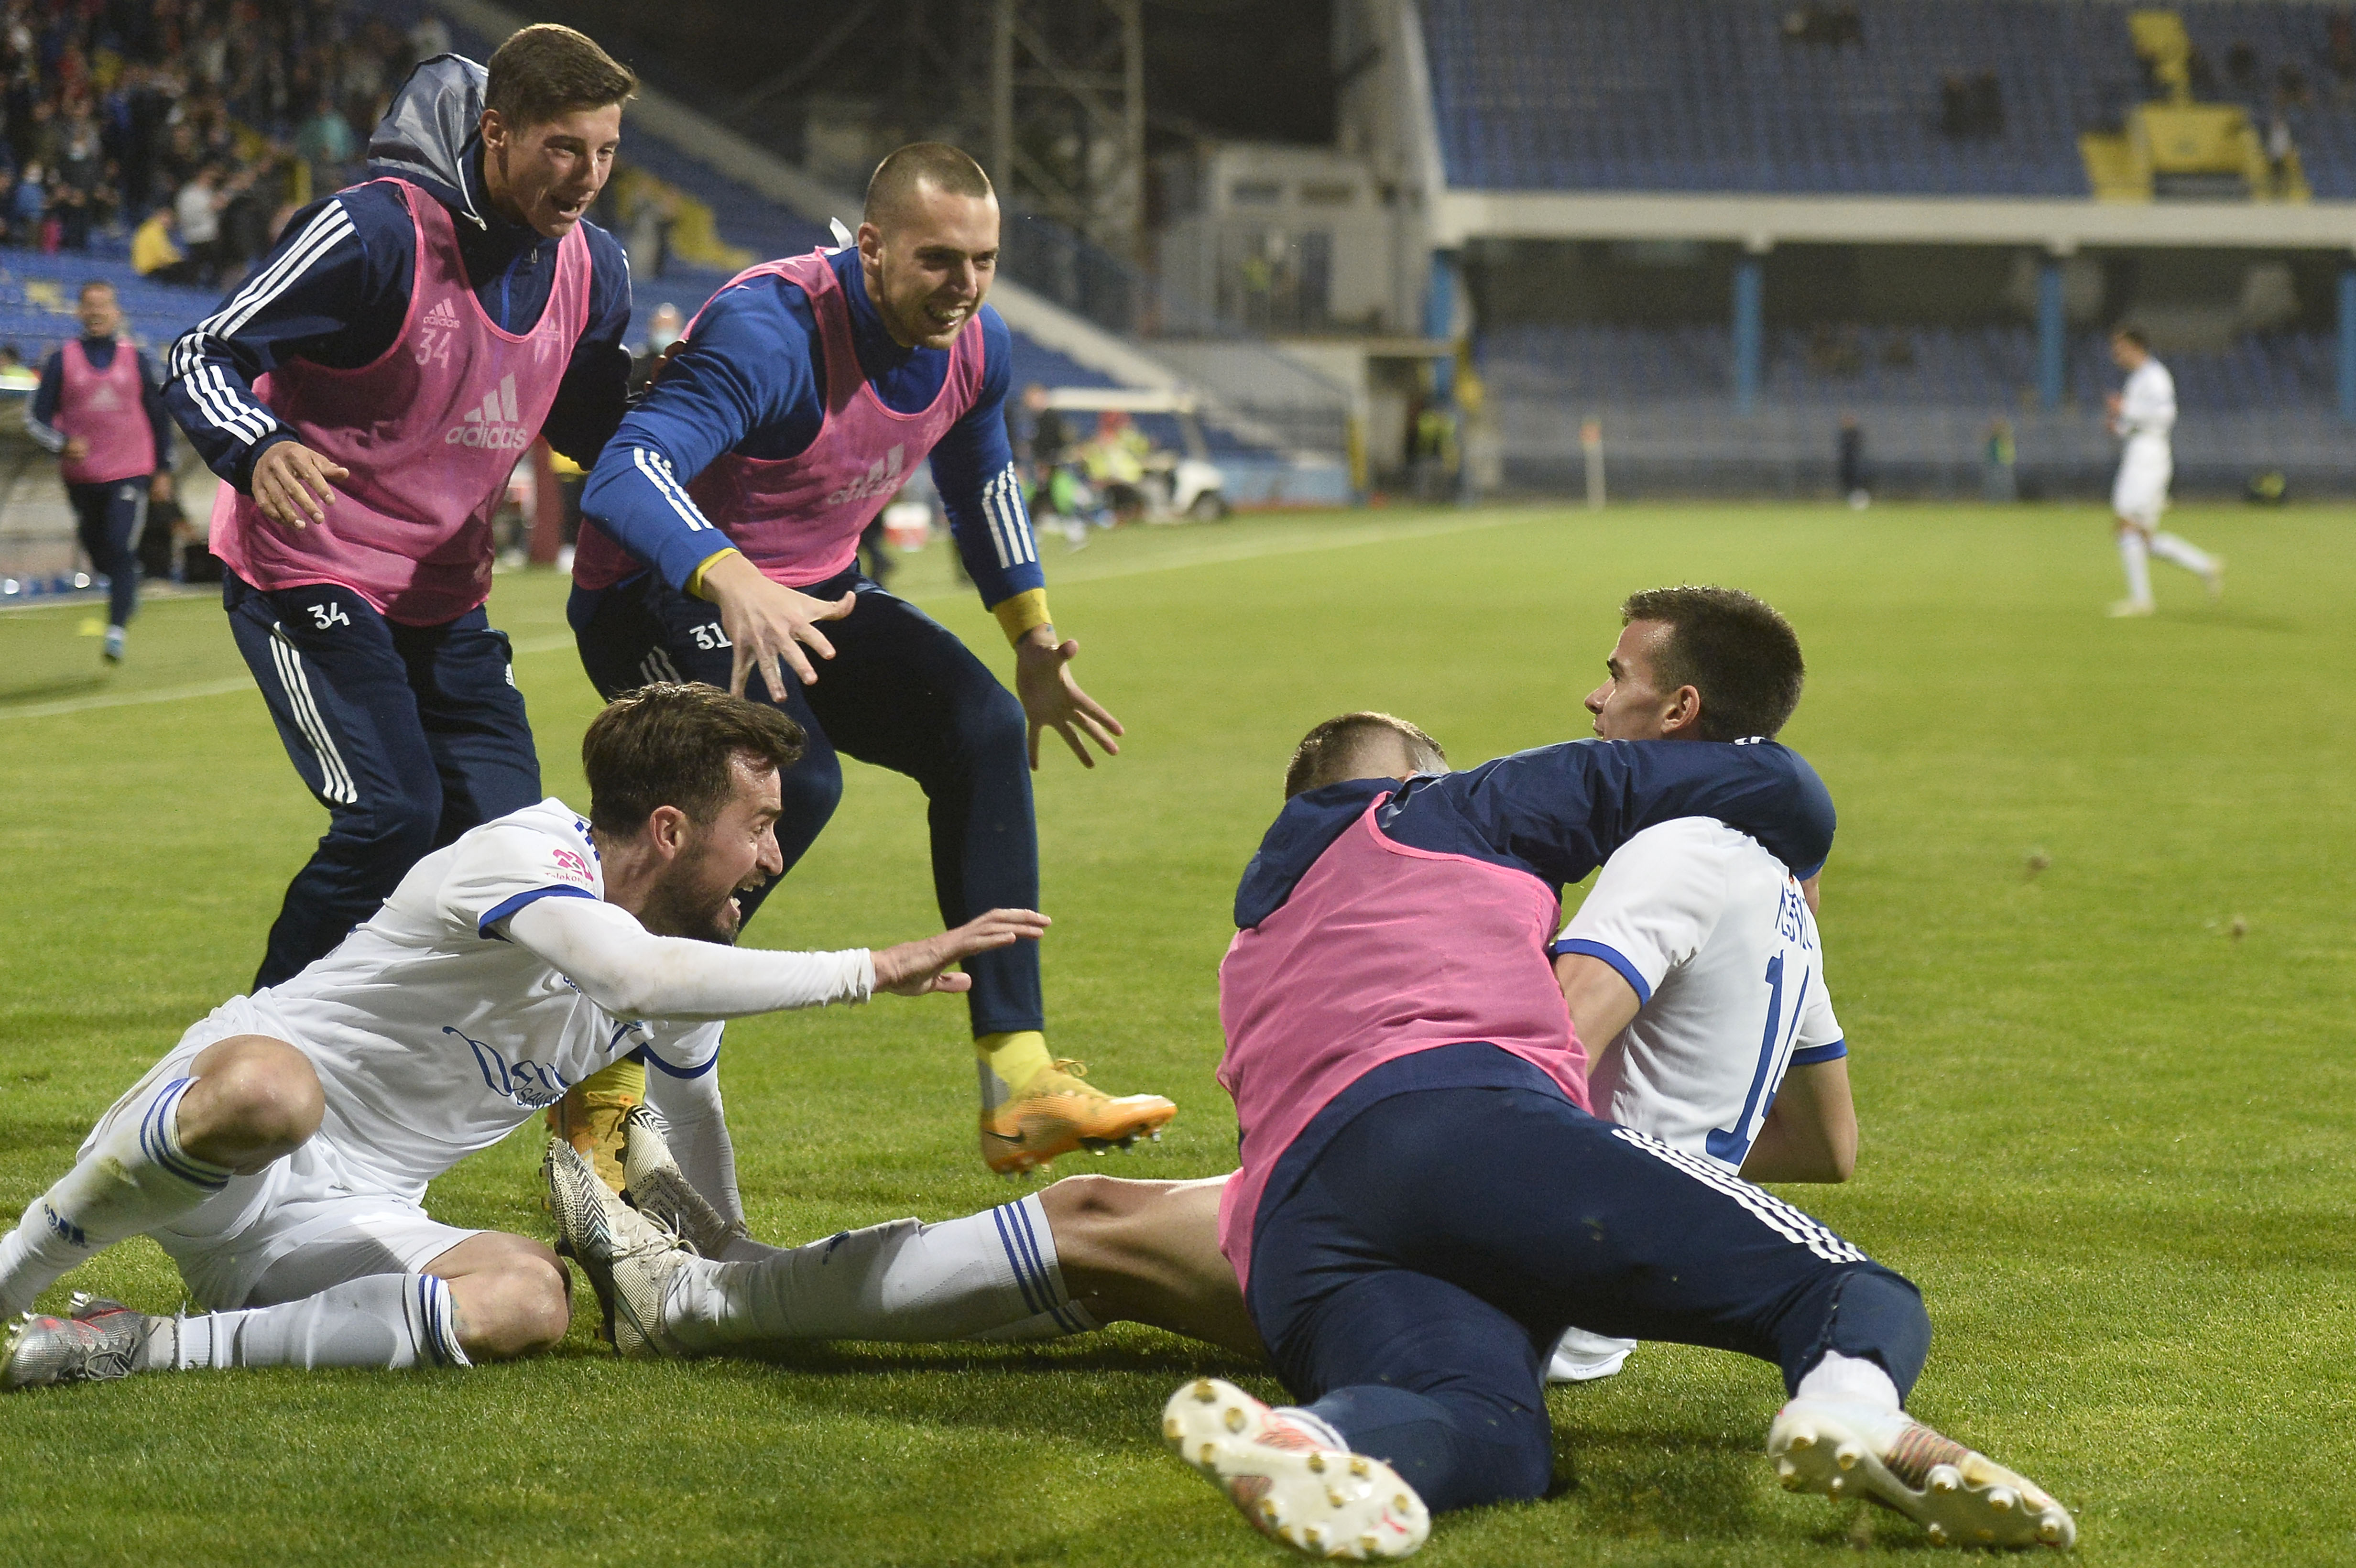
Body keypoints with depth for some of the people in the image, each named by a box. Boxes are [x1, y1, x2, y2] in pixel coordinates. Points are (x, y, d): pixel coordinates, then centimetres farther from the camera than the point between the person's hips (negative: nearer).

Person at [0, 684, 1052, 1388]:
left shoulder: (689, 959, 9)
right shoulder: (524, 853, -18)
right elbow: (639, 976, -38)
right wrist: (880, 969, -35)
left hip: (350, 1220, 7)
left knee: (531, 1299, -25)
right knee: (268, 1092, -45)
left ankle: (156, 1347, -21)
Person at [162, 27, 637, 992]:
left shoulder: (590, 268, 2)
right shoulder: (378, 234, -19)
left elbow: (597, 430, 15)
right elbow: (202, 358, -17)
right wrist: (259, 451, -38)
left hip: (443, 599, 7)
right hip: (307, 576, -7)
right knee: (392, 815, -21)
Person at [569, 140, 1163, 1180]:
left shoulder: (975, 347, -5)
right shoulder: (772, 331, -30)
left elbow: (982, 480, 19)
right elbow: (623, 478, -45)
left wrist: (1035, 645, 20)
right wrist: (732, 581, -62)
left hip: (813, 592, 8)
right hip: (659, 597, -8)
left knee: (984, 731, -9)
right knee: (794, 779, -31)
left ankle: (1020, 1089, -7)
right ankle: (602, 1099, -19)